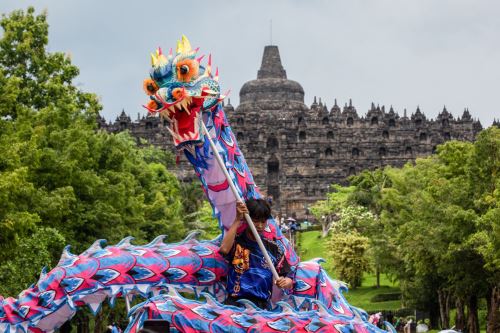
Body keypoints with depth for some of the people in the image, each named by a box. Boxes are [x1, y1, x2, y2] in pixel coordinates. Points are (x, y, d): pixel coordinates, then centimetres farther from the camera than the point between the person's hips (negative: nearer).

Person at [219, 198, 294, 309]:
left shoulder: (273, 248, 14)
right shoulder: (236, 241, 7)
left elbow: (288, 280, 15)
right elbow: (224, 249, -17)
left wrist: (285, 282, -11)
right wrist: (237, 220, -13)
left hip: (261, 304, 2)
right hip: (235, 302, -2)